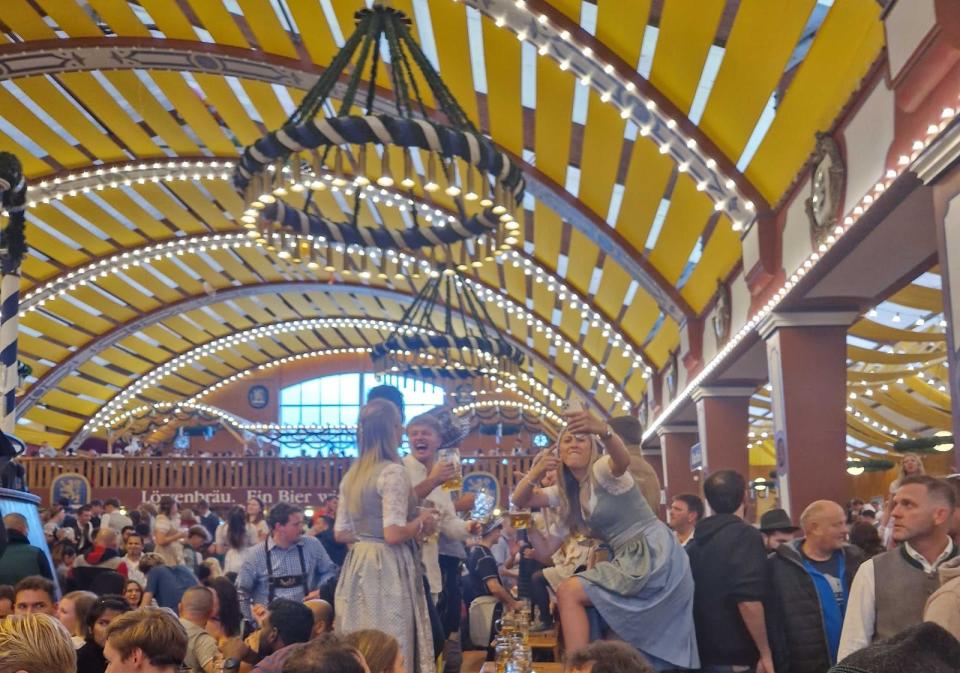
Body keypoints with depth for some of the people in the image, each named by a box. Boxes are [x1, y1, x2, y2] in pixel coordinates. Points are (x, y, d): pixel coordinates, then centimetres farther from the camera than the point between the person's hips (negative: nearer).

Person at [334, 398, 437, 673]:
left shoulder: (352, 474, 11)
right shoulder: (393, 472, -14)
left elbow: (341, 533, 14)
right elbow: (394, 534, -20)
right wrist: (421, 523, -4)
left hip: (358, 567, 8)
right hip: (387, 571, -8)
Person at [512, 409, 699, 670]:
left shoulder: (603, 471, -10)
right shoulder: (567, 491, 15)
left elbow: (622, 460, -36)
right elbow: (520, 500, 11)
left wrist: (603, 431, -59)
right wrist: (535, 473, -11)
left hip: (654, 555, -9)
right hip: (629, 560, 9)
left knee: (569, 592, -16)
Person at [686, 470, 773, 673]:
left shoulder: (696, 541, 11)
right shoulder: (745, 535, -12)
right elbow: (748, 601, -22)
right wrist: (765, 653, -15)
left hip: (703, 654, 7)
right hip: (737, 657, -7)